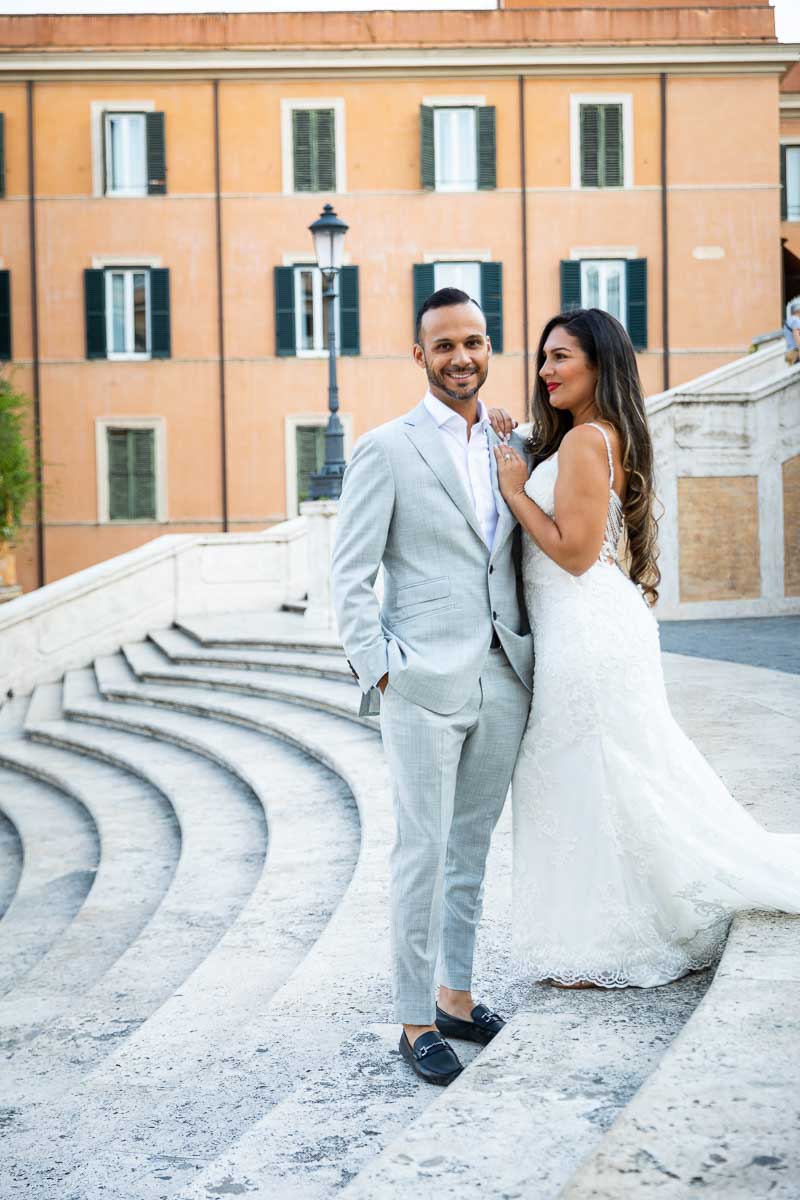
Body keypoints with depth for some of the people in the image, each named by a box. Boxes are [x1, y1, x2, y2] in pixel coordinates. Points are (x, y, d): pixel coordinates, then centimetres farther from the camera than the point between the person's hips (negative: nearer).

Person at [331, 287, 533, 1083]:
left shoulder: (512, 446, 12)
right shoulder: (386, 450, -3)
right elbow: (349, 575, -5)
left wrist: (532, 658, 9)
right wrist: (377, 673, -11)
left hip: (503, 682, 5)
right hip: (425, 687, -5)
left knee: (472, 850, 14)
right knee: (423, 853, -2)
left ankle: (457, 996, 26)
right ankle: (415, 1023, 8)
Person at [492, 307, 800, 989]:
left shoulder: (584, 440, -16)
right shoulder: (612, 439, 13)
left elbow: (575, 551, -21)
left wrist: (515, 490, -12)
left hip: (586, 635, -10)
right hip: (595, 628, 10)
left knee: (594, 786, 0)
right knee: (624, 782, 15)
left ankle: (606, 949, 11)